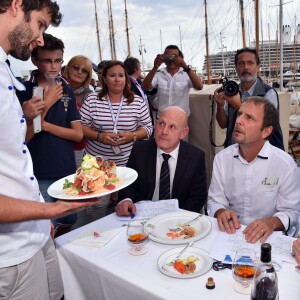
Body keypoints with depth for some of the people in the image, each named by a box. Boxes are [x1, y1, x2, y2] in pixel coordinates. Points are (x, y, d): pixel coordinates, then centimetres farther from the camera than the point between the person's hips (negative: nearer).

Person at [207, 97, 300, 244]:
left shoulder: (286, 164, -9)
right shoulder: (221, 158, 0)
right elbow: (215, 201, 5)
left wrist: (272, 222, -23)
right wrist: (221, 212, -16)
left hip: (266, 238, -2)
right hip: (229, 233, 2)